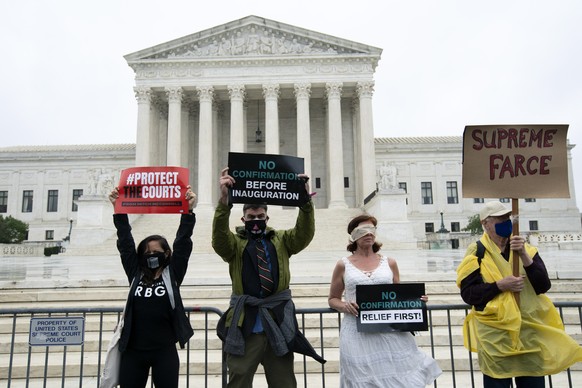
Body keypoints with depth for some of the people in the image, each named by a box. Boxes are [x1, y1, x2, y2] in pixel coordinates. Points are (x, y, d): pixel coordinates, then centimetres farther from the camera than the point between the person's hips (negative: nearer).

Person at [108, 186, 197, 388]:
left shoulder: (172, 274, 1)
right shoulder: (136, 274, 7)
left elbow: (182, 243, -7)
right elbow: (125, 243, 4)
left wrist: (188, 211, -15)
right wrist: (119, 210, -2)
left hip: (164, 351, -2)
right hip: (133, 350, 3)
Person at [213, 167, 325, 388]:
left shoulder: (280, 241, 11)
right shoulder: (235, 243, 4)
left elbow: (304, 234, -6)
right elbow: (219, 239, -17)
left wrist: (305, 200, -22)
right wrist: (224, 201, -34)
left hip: (278, 323, 2)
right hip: (245, 324, -2)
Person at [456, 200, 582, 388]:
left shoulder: (527, 249, 8)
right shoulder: (477, 253, -3)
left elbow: (544, 286, -4)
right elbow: (468, 293, -8)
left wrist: (524, 257, -15)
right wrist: (500, 285, -18)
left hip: (530, 332, 4)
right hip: (494, 335, -3)